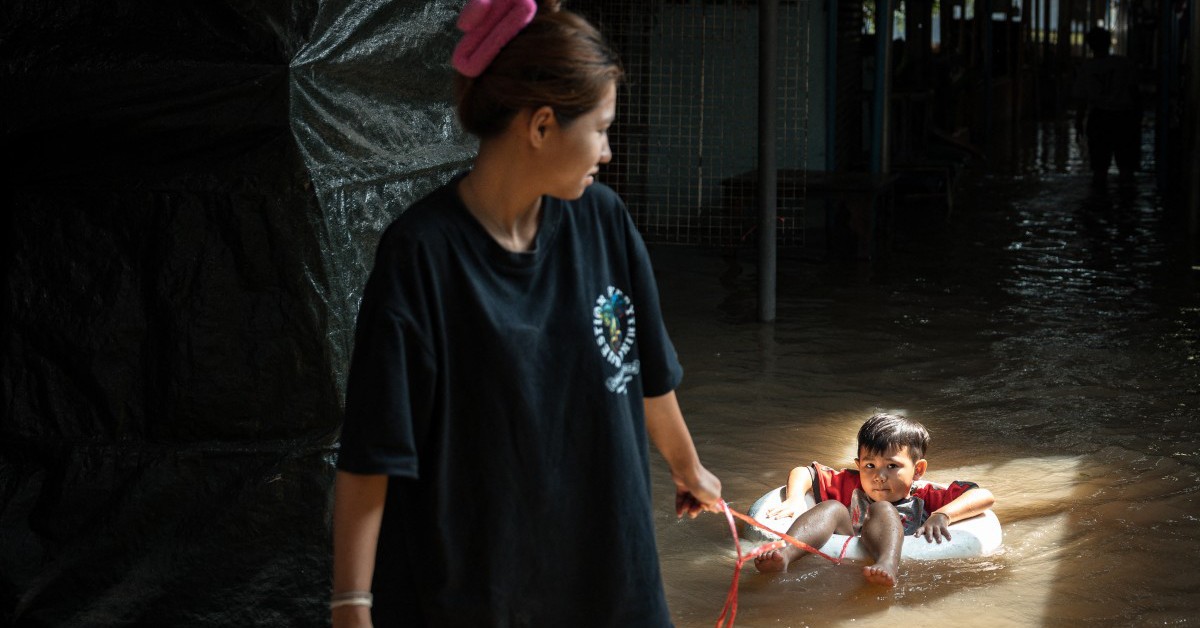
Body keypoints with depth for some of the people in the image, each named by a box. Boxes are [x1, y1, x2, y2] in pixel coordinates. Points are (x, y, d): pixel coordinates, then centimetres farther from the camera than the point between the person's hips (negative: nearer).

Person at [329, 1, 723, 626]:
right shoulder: (422, 253, -17)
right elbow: (370, 452, -17)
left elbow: (649, 377, 15)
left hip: (608, 565, 5)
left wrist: (688, 468, 28)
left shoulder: (602, 221, -2)